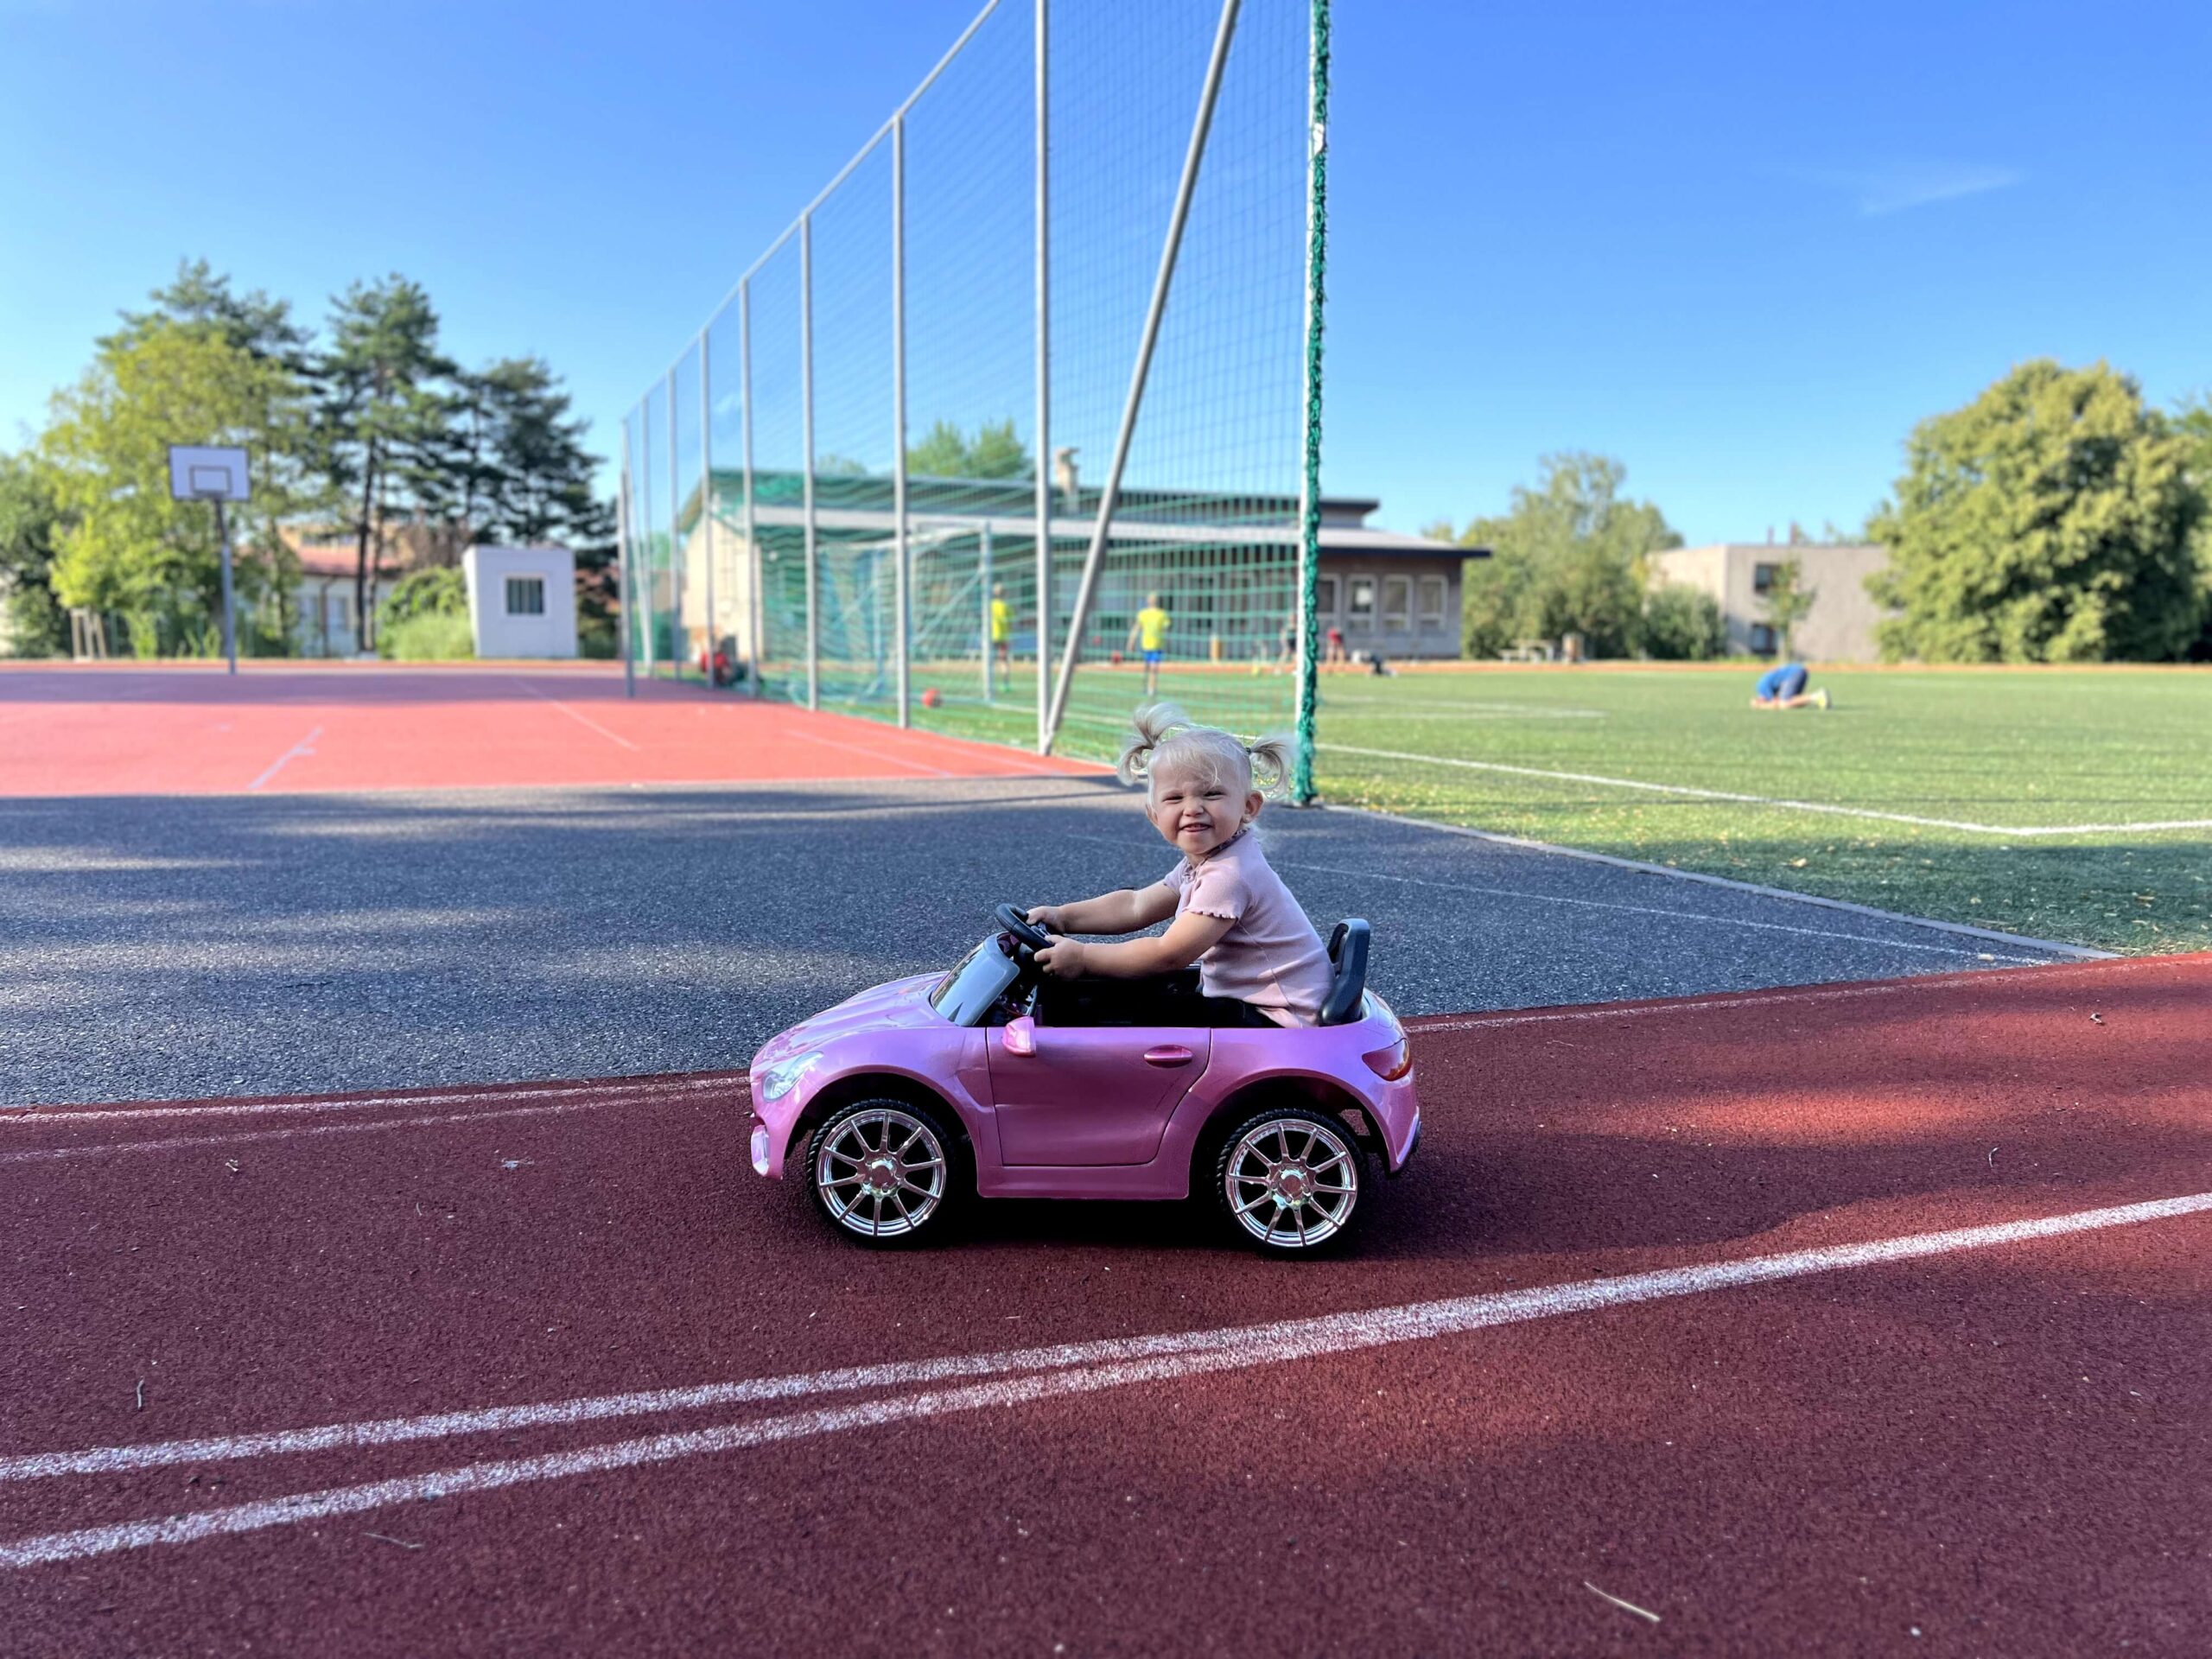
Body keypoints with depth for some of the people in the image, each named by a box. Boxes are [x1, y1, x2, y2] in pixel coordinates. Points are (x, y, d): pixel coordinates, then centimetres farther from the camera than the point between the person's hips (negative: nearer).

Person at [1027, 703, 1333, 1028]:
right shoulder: (1201, 864, 7)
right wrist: (1062, 916, 6)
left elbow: (1169, 955, -24)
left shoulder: (1229, 874, -24)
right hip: (1243, 1002, 10)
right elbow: (1136, 906, 15)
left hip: (1280, 1023, -10)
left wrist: (1082, 957, -18)